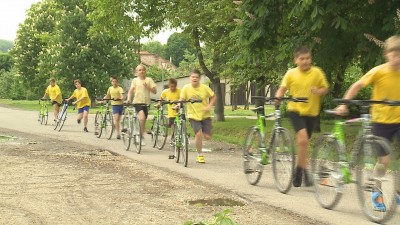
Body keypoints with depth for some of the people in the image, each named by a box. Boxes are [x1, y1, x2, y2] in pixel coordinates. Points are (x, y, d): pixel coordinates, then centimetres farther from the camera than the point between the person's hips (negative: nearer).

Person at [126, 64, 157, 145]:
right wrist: (128, 98, -23)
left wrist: (147, 87, -15)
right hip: (137, 102, -3)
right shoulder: (135, 80, 3)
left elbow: (155, 91, 0)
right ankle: (141, 136, -15)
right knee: (142, 118, -26)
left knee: (143, 121, 9)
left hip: (146, 103, 3)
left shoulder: (149, 80, 5)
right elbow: (131, 90, -6)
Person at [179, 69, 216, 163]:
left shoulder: (205, 88, -7)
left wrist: (209, 106, -10)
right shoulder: (186, 88, -7)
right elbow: (182, 99, -4)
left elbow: (213, 97, 4)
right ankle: (200, 155, 1)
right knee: (198, 134, -17)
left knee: (207, 136, -5)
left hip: (205, 115, 1)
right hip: (193, 115, -1)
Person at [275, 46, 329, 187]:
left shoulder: (317, 73, -1)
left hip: (311, 112, 2)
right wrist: (278, 97, -18)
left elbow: (325, 89, 5)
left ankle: (299, 169, 30)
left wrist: (318, 91, -17)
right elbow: (283, 88, 3)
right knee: (303, 139, -21)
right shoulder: (291, 73, -1)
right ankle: (303, 171, -11)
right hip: (295, 110, -2)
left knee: (304, 142, 12)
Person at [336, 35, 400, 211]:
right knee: (384, 159, -1)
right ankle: (377, 193, 21)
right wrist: (343, 105, -11)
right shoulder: (379, 71, -12)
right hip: (382, 120, -3)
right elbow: (357, 86, -6)